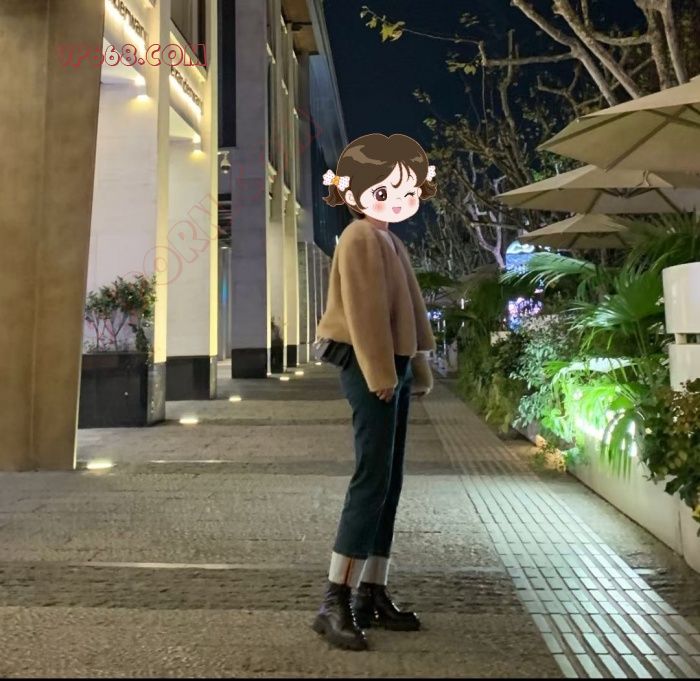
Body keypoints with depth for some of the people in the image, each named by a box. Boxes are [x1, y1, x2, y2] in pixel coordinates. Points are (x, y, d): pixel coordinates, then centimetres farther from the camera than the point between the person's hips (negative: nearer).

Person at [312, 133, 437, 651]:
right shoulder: (361, 238, -8)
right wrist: (380, 373, -21)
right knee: (372, 480, -12)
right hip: (371, 370, -10)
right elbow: (364, 312, -17)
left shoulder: (391, 241, 20)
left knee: (389, 483, 9)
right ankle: (335, 603, -7)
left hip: (394, 367, 10)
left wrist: (417, 369, 20)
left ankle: (372, 593, 17)